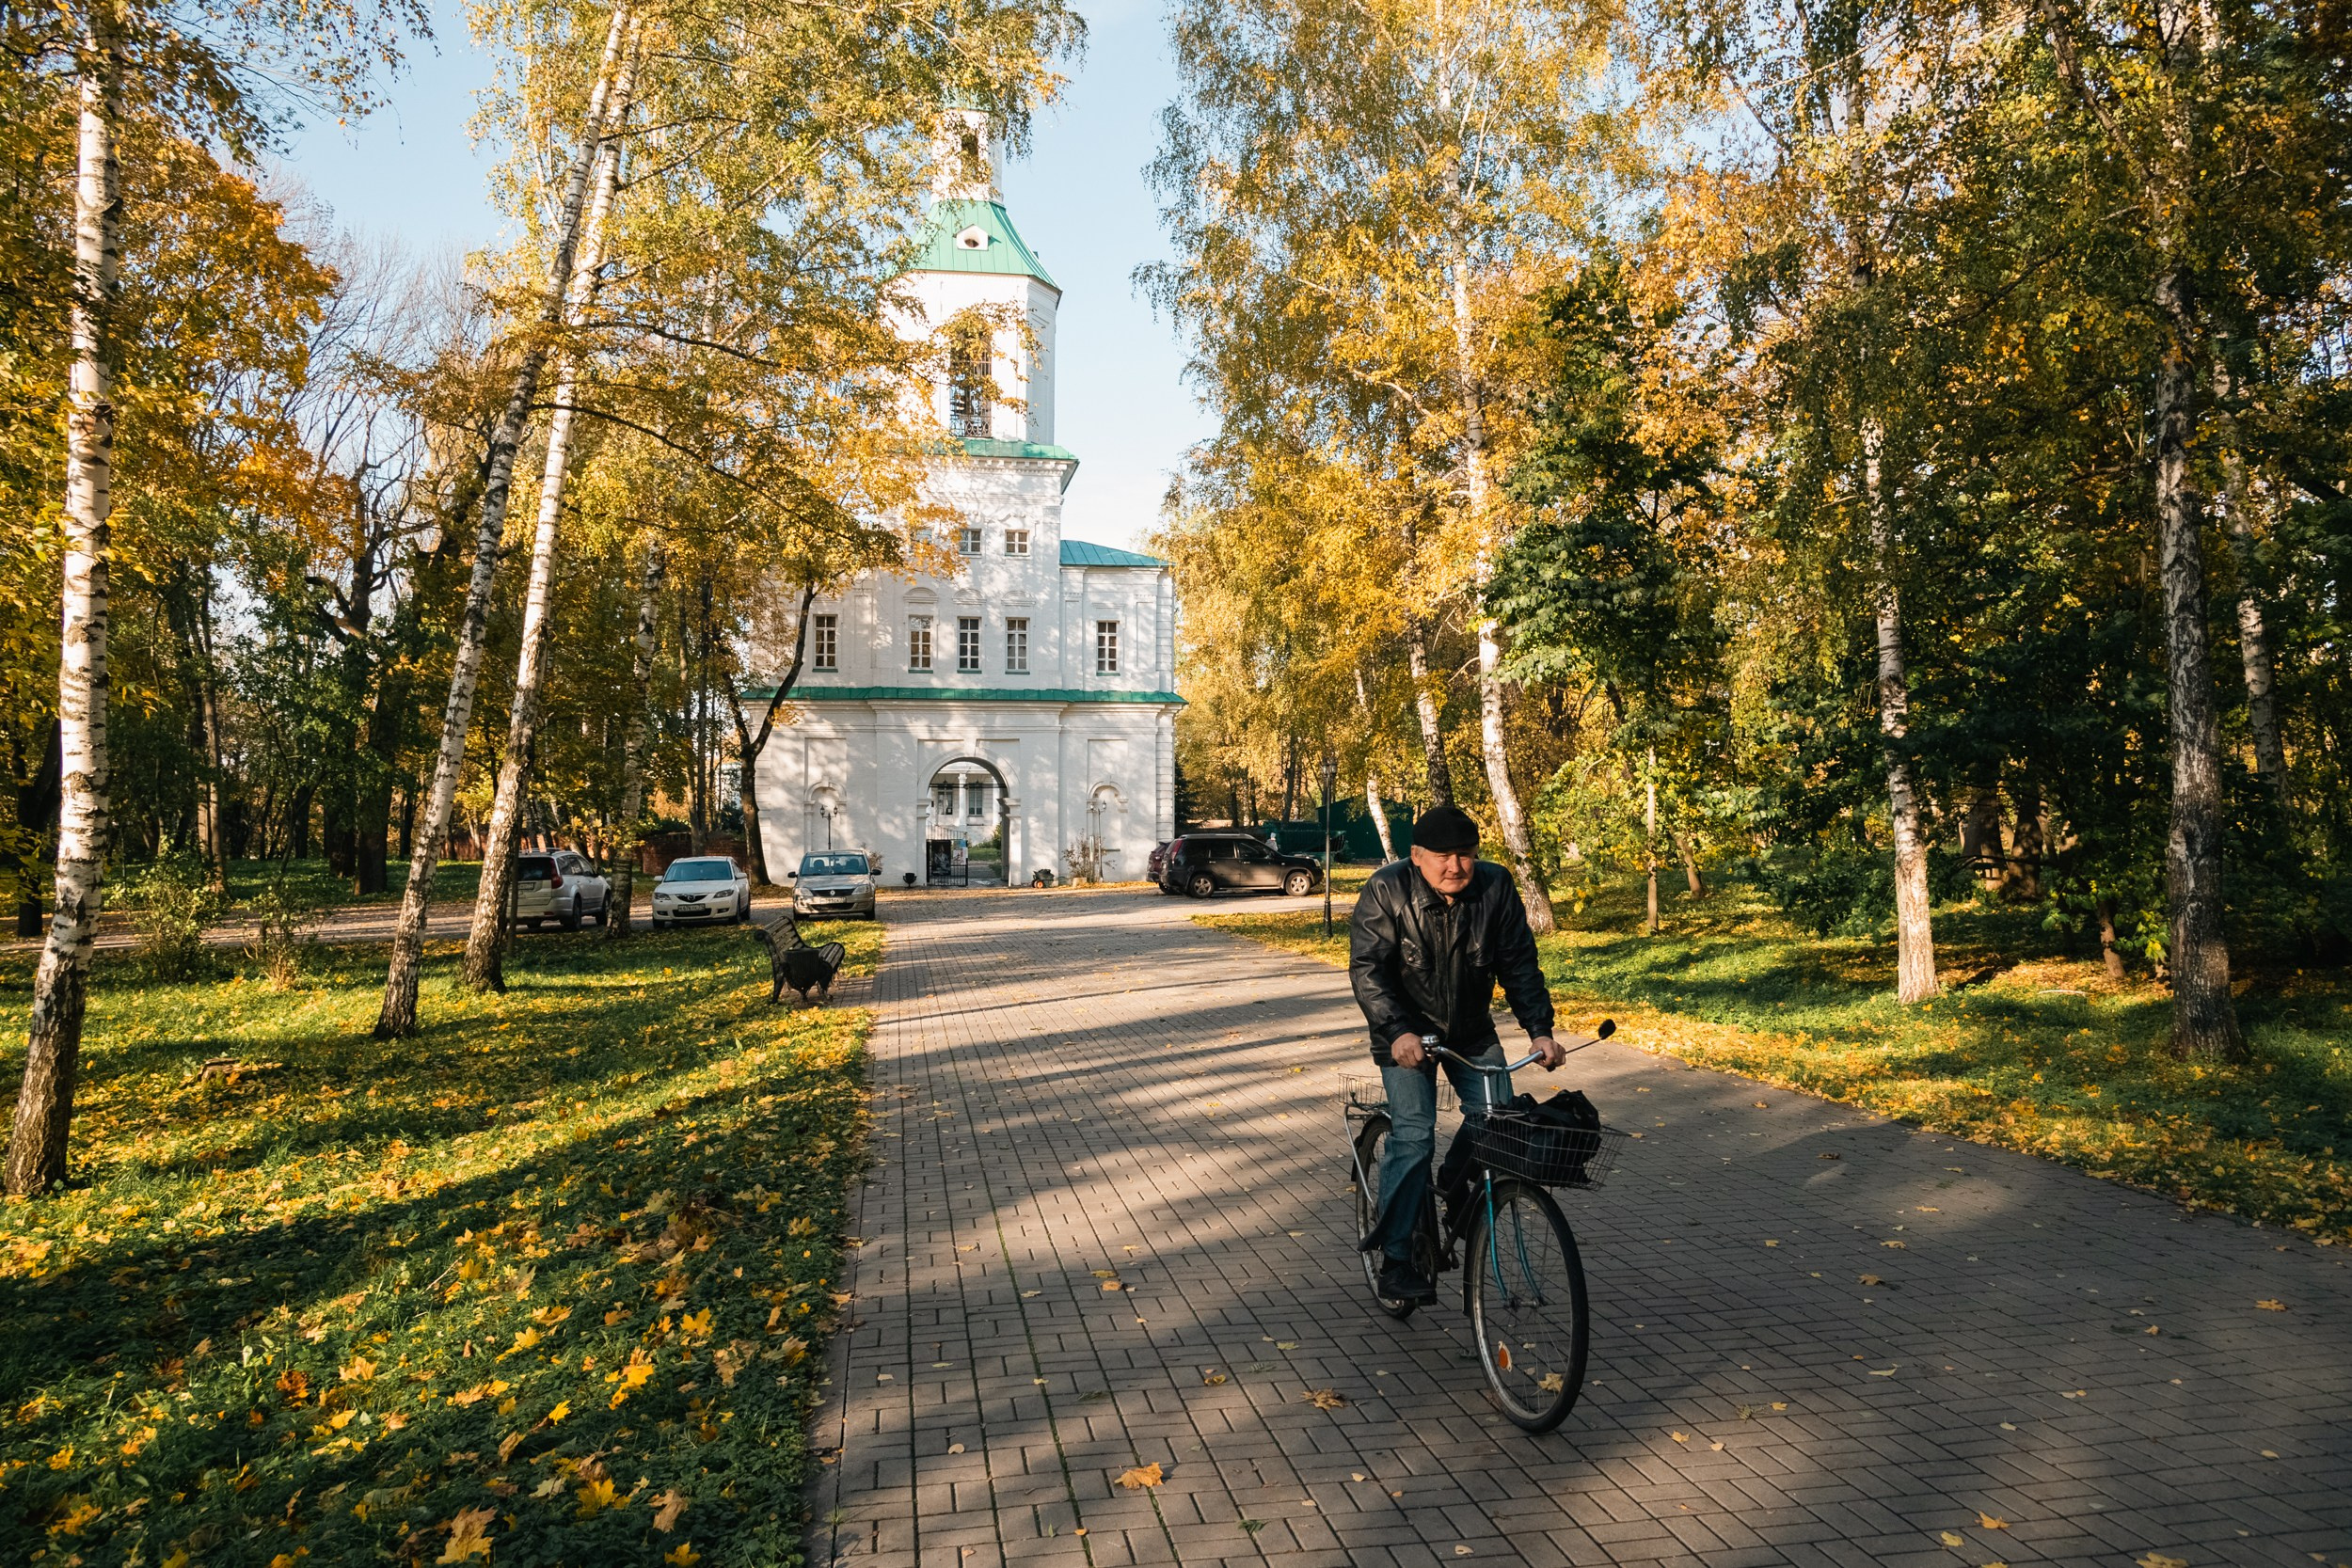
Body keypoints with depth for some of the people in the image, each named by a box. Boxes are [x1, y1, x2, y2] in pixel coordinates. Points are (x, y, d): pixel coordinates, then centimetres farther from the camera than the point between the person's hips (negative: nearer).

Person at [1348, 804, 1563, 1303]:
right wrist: (1397, 1031, -36)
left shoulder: (1495, 886, -12)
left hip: (1472, 1030, 4)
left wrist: (1540, 1029, -18)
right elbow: (1366, 968, -23)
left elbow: (1519, 964, -7)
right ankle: (1395, 1260, -5)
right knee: (1412, 1133, -15)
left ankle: (1452, 1188, 24)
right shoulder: (1387, 890, -20)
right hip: (1407, 1032, -4)